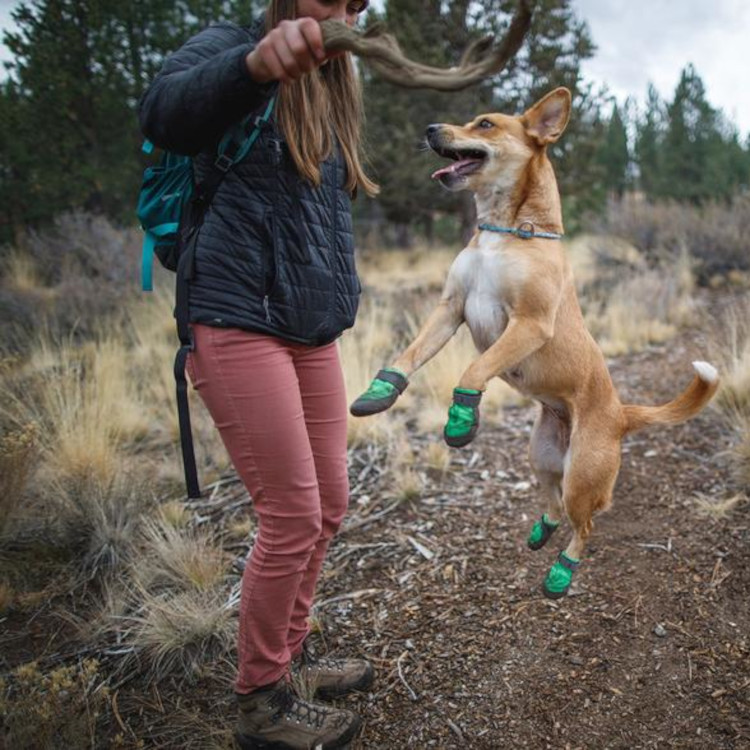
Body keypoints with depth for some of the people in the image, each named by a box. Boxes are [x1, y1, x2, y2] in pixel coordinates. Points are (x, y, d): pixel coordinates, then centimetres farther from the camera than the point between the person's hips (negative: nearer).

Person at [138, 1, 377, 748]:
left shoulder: (330, 90, 21)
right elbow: (164, 113, -25)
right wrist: (255, 62, -43)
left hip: (313, 331, 8)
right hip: (240, 324, -8)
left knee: (327, 506, 11)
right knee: (292, 516, -6)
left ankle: (288, 652, 33)